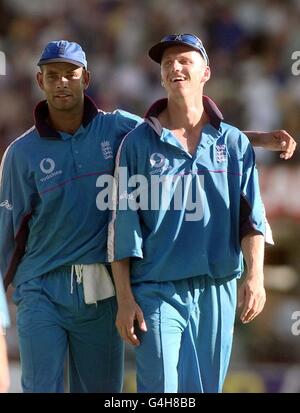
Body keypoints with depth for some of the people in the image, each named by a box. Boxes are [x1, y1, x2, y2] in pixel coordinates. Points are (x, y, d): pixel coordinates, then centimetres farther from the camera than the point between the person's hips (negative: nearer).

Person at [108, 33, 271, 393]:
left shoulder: (234, 143, 9)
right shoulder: (138, 143, 3)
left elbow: (251, 216, 3)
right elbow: (123, 227, 2)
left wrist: (255, 276, -12)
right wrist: (124, 298, -4)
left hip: (217, 291, 2)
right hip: (158, 291, -2)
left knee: (207, 387, 6)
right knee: (161, 391, -10)